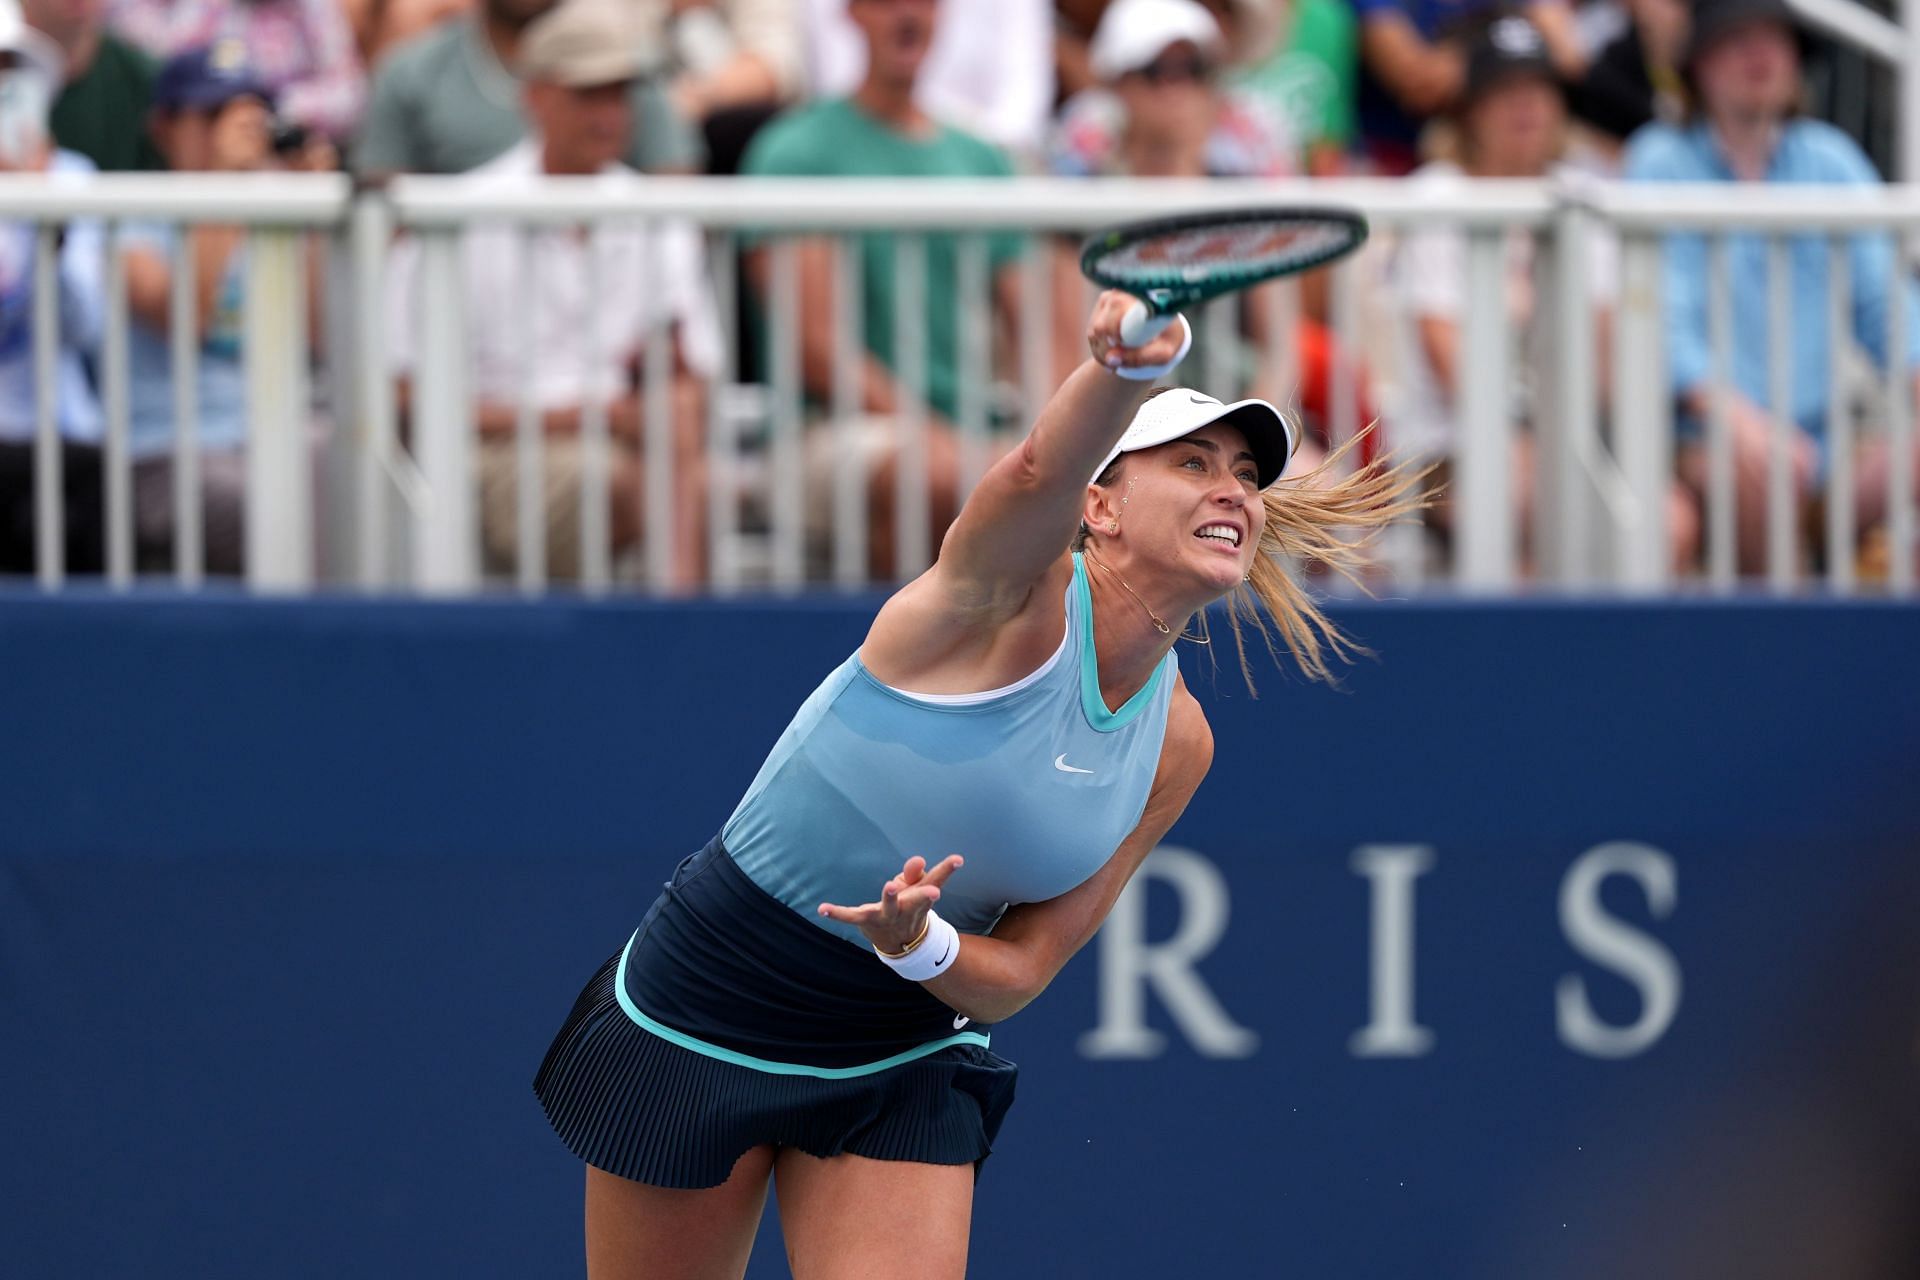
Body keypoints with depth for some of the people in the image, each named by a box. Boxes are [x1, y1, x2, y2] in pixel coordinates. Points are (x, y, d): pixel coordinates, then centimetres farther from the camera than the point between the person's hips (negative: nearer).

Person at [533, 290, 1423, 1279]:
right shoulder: (1018, 592, -17)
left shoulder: (1177, 745, -1)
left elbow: (1017, 974, -2)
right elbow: (1040, 471, -43)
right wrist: (1122, 368, -66)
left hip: (908, 1063, 5)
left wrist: (919, 945, -25)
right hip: (698, 1020, -5)